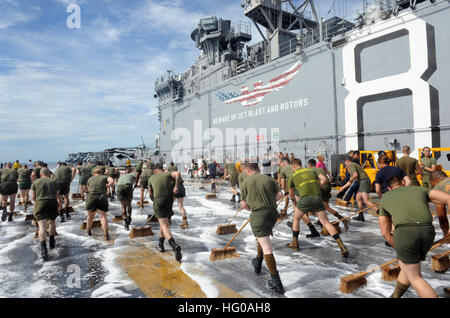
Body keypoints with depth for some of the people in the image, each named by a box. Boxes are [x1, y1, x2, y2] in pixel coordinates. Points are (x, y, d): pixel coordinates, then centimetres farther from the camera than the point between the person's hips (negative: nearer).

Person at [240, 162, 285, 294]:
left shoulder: (246, 182, 2)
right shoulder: (268, 178, 9)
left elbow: (244, 204, 3)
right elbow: (279, 194, 5)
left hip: (258, 214, -5)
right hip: (272, 213, 5)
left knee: (267, 248, -6)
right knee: (262, 237, 30)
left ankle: (276, 282, -6)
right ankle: (258, 263, 46)